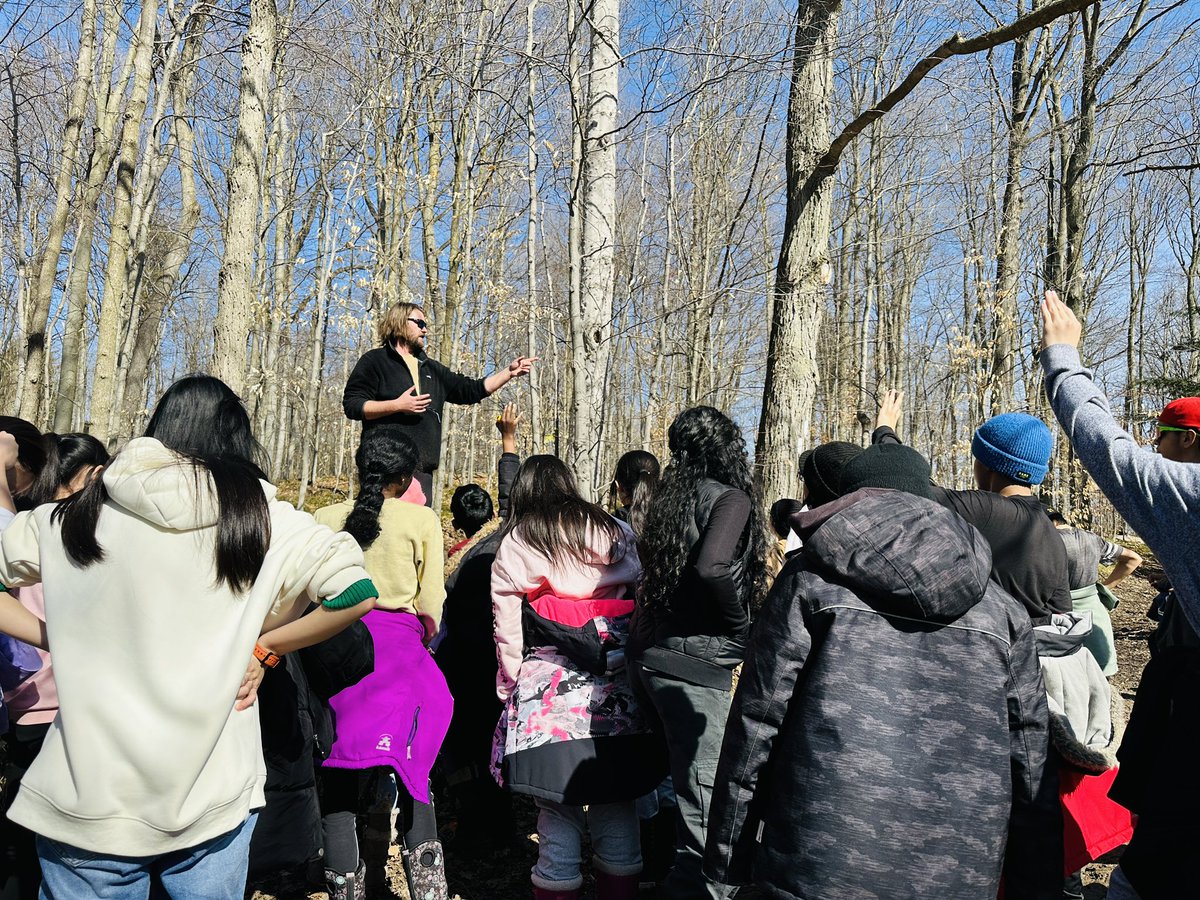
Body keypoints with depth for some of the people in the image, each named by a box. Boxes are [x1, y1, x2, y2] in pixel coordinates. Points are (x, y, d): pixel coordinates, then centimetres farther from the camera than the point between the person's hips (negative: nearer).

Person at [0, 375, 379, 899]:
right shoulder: (260, 520, -7)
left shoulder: (72, 519, 0)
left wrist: (60, 641, 9)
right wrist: (264, 648, -2)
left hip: (84, 803, 1)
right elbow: (357, 593, -12)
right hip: (211, 804, -1)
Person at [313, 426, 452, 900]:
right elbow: (430, 605, 0)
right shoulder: (422, 519, 0)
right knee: (410, 766, 9)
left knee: (338, 778, 10)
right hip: (400, 645, -1)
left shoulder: (325, 518, 6)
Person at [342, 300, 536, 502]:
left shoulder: (432, 369, 23)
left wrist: (510, 372, 13)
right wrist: (398, 405, -14)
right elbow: (352, 405, -4)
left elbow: (473, 390, 22)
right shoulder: (374, 361, 4)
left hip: (423, 469, 6)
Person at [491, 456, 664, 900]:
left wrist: (510, 688, 15)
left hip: (548, 694, -2)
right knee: (617, 814, 12)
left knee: (558, 816, 5)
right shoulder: (615, 533, 12)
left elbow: (507, 630, 4)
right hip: (616, 689, 2)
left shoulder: (514, 546, 5)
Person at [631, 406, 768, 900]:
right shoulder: (730, 498, -11)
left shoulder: (671, 498, 11)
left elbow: (653, 564, 11)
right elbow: (711, 568, -27)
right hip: (696, 664, -8)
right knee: (704, 812, 0)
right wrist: (741, 628, -11)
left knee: (682, 787, 22)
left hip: (652, 656, 8)